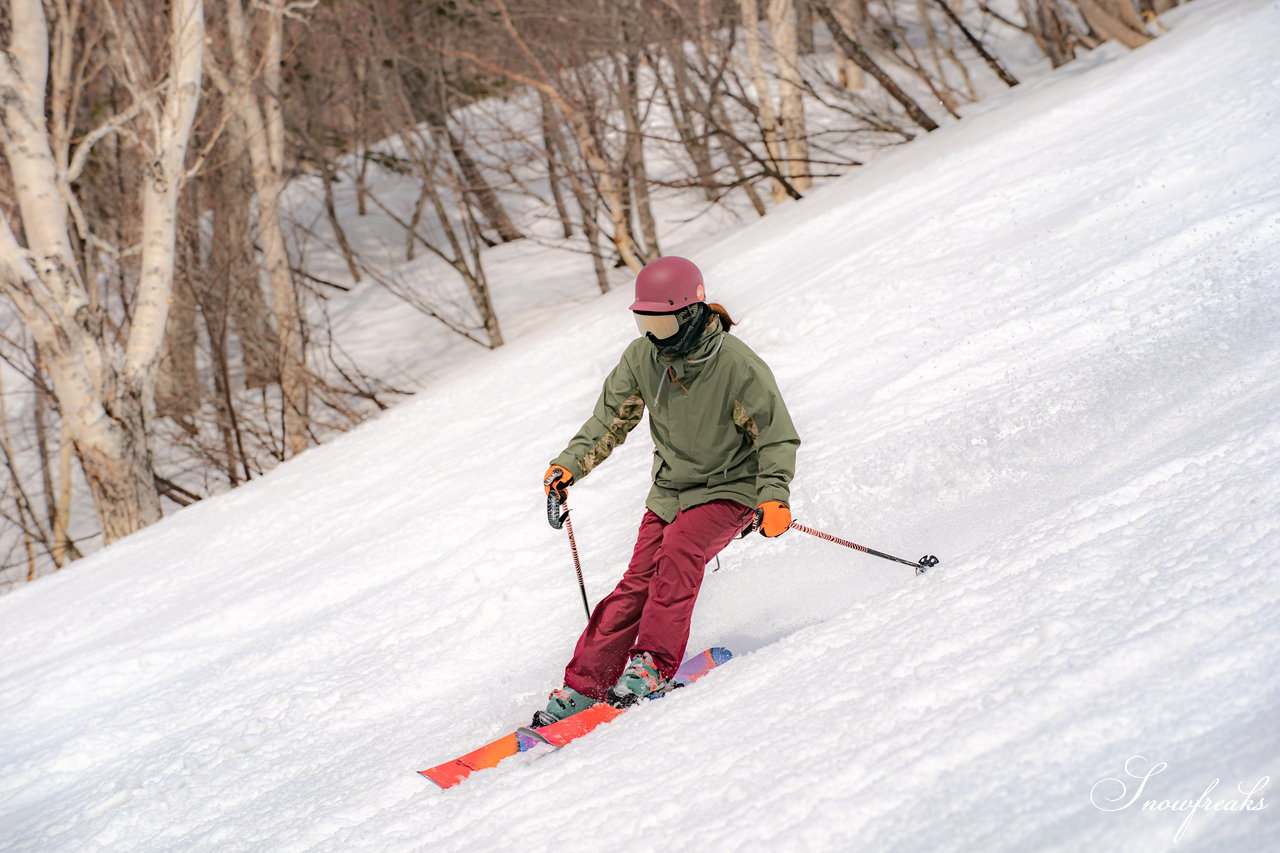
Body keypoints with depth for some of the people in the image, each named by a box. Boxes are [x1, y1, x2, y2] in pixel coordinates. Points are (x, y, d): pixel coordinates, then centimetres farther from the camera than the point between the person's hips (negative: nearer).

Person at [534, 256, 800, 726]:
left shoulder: (739, 366, -21)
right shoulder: (641, 358, -6)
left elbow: (776, 436, -15)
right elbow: (611, 418, 6)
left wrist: (774, 494, -28)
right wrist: (571, 463, -7)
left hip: (730, 489, -5)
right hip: (670, 489, 5)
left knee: (678, 551, -29)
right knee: (638, 582, -6)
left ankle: (654, 665, -25)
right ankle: (584, 684, -3)